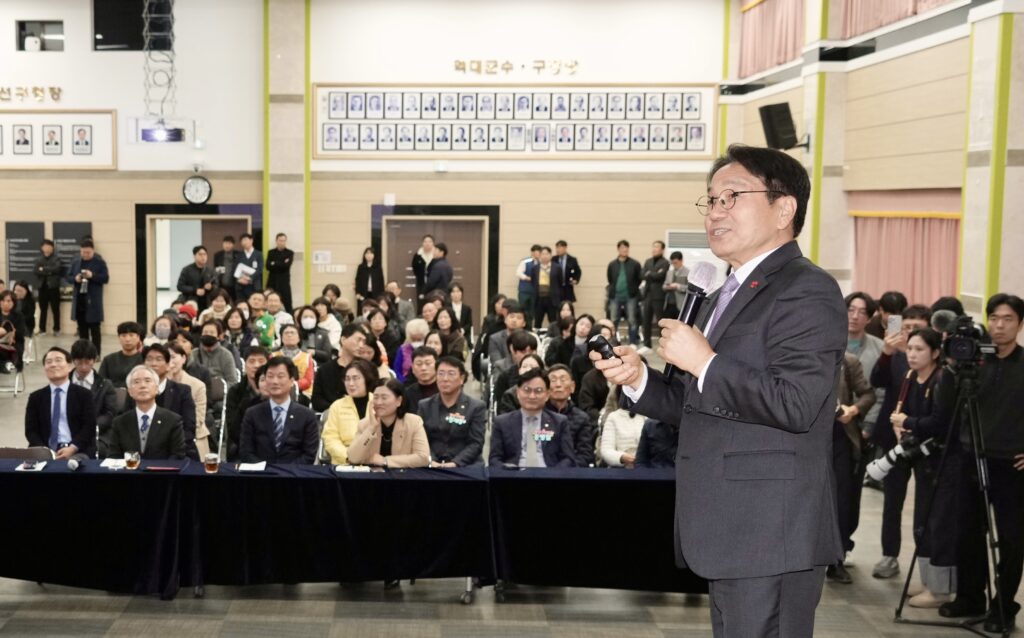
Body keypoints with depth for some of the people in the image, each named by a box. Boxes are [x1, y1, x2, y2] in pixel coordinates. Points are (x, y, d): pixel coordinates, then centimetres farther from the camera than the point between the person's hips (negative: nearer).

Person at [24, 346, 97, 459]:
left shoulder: (84, 394, 9)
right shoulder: (35, 397, 14)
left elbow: (89, 427, 2)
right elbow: (31, 430, 8)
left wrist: (72, 448, -14)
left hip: (77, 451, -1)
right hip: (45, 452, 2)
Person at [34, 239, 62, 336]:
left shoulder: (56, 258, 2)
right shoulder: (39, 259, 11)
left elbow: (57, 269, -15)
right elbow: (36, 271, -3)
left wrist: (44, 269, -10)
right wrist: (49, 271, -16)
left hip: (53, 286, -3)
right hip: (42, 286, 3)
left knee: (55, 309, 1)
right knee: (43, 309, 8)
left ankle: (56, 329, 7)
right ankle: (42, 329, 13)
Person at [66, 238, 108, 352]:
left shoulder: (100, 262, -3)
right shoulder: (75, 262, 9)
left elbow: (106, 278, -8)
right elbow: (67, 277, 10)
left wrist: (92, 276, -22)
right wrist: (75, 279, -11)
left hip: (93, 301, -4)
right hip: (79, 300, 4)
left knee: (94, 328, -2)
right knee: (82, 328, 10)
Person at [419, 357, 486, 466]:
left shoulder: (476, 407, 5)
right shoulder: (425, 406, 13)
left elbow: (476, 443, -3)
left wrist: (455, 463, -18)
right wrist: (431, 461, -13)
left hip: (465, 467, -1)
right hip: (432, 467, 1)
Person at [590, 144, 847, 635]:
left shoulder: (806, 291, -12)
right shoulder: (727, 296, 19)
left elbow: (795, 404, -25)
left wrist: (704, 362, -19)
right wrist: (638, 380, 4)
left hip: (770, 537, -10)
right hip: (730, 536, 10)